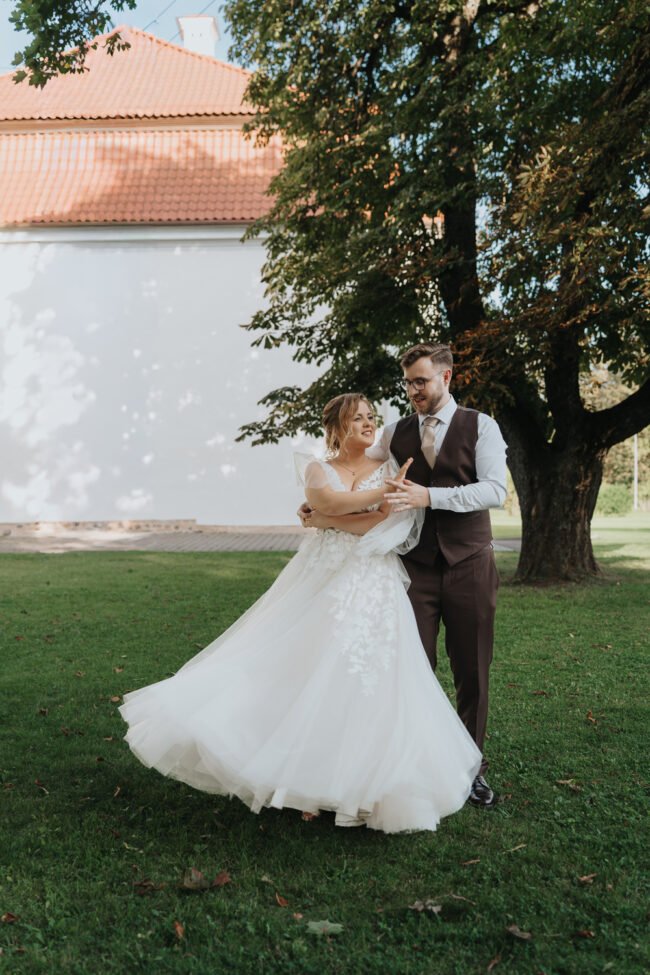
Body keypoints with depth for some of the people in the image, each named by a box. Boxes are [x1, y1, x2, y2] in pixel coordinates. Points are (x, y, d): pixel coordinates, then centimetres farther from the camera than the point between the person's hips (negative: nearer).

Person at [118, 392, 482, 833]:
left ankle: (364, 785, 9)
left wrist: (328, 519, -8)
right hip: (322, 584, 1)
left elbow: (390, 526, -7)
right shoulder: (316, 468, 10)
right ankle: (308, 776, 11)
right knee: (302, 673, -3)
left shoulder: (388, 468, 8)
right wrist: (388, 491, -11)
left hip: (373, 589, -1)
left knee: (369, 685, -5)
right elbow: (328, 502, -11)